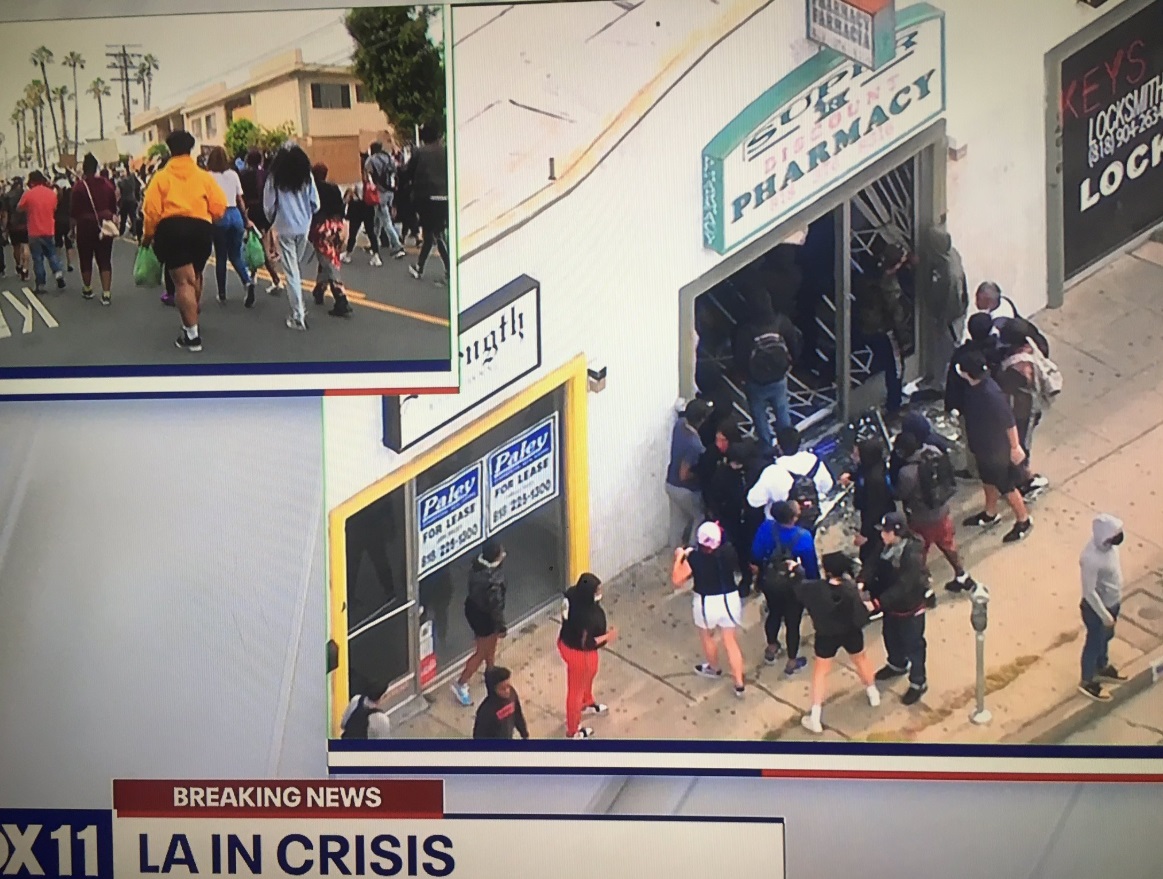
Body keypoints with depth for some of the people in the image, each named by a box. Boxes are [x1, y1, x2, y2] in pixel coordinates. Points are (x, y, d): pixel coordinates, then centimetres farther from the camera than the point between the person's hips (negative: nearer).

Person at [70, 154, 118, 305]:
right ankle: (106, 294, -7)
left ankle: (87, 289, 28)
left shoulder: (79, 186, -12)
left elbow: (75, 211, -9)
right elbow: (114, 207, 6)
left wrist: (73, 226, 4)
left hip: (86, 226, -3)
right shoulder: (107, 185, 0)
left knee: (86, 259, 14)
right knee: (104, 260, 2)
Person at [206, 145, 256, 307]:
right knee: (236, 255, 11)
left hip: (219, 216, -3)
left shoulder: (209, 176, -3)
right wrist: (246, 220, 19)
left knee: (220, 257, 7)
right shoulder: (233, 174, 7)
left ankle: (222, 294, 11)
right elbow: (240, 200, 10)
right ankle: (248, 281, -16)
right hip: (235, 215, 3)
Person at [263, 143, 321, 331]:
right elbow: (315, 203, -1)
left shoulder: (274, 178, -7)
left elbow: (268, 206, -3)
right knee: (298, 267, 20)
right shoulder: (307, 176, -3)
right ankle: (299, 305, 26)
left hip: (284, 228, -2)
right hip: (304, 227, 2)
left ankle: (298, 315, -3)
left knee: (291, 272, 0)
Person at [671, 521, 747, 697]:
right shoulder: (728, 551, -16)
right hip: (730, 599, 2)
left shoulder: (694, 558, -23)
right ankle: (739, 684, 19)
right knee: (730, 641, 16)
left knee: (707, 637, 27)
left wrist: (679, 558, -3)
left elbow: (677, 581, -16)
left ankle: (714, 669, 50)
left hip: (706, 603, -2)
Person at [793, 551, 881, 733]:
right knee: (861, 659, 30)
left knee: (821, 671, 16)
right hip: (851, 633, 1)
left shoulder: (814, 589, -29)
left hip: (826, 636, -1)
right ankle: (873, 694, 53)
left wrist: (796, 570, 11)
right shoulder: (851, 589, -29)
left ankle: (815, 718, 17)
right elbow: (861, 619, -24)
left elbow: (798, 585, -7)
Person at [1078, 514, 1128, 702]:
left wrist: (1117, 597, 18)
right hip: (1097, 607, -8)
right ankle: (1087, 681, 36)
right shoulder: (1091, 558, -38)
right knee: (1095, 643, 14)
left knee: (1106, 637, 29)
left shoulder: (1108, 544, -13)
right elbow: (1089, 591, -28)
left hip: (1112, 602, 8)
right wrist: (1104, 615, -19)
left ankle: (1102, 667, 54)